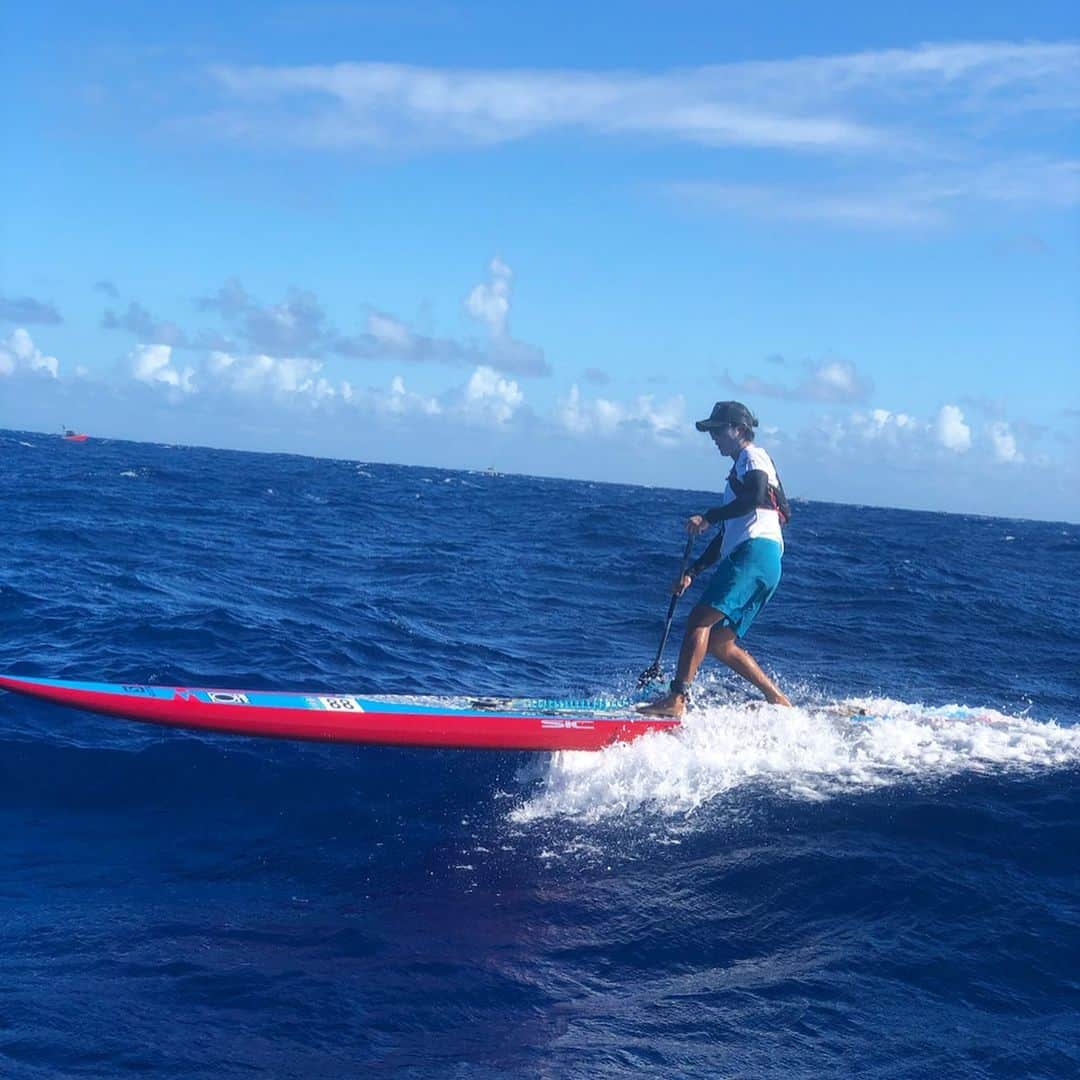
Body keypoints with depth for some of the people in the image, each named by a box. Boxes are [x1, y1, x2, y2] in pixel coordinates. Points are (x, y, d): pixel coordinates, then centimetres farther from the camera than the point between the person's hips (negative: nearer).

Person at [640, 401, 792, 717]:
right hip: (763, 561, 10)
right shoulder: (739, 471, 32)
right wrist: (692, 572, 27)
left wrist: (708, 517, -17)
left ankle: (676, 699, -29)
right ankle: (777, 699, 11)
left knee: (700, 620, -20)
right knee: (719, 642, 9)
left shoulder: (753, 457, 4)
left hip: (755, 552, -10)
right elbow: (727, 534, 32)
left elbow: (755, 497, -19)